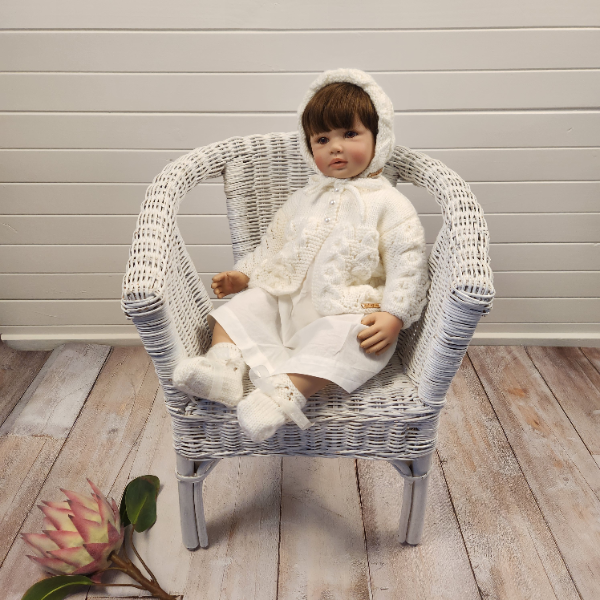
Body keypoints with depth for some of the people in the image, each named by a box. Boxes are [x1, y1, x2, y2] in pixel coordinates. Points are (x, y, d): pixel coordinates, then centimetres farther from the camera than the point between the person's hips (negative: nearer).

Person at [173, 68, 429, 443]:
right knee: (243, 305, -11)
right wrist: (243, 275, 10)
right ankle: (225, 362, -28)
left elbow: (407, 264, -6)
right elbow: (272, 246, 25)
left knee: (350, 336, -36)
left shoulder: (389, 204, 0)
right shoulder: (303, 200, 17)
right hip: (286, 299, 6)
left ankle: (287, 391, -46)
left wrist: (393, 316, -19)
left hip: (349, 312, -5)